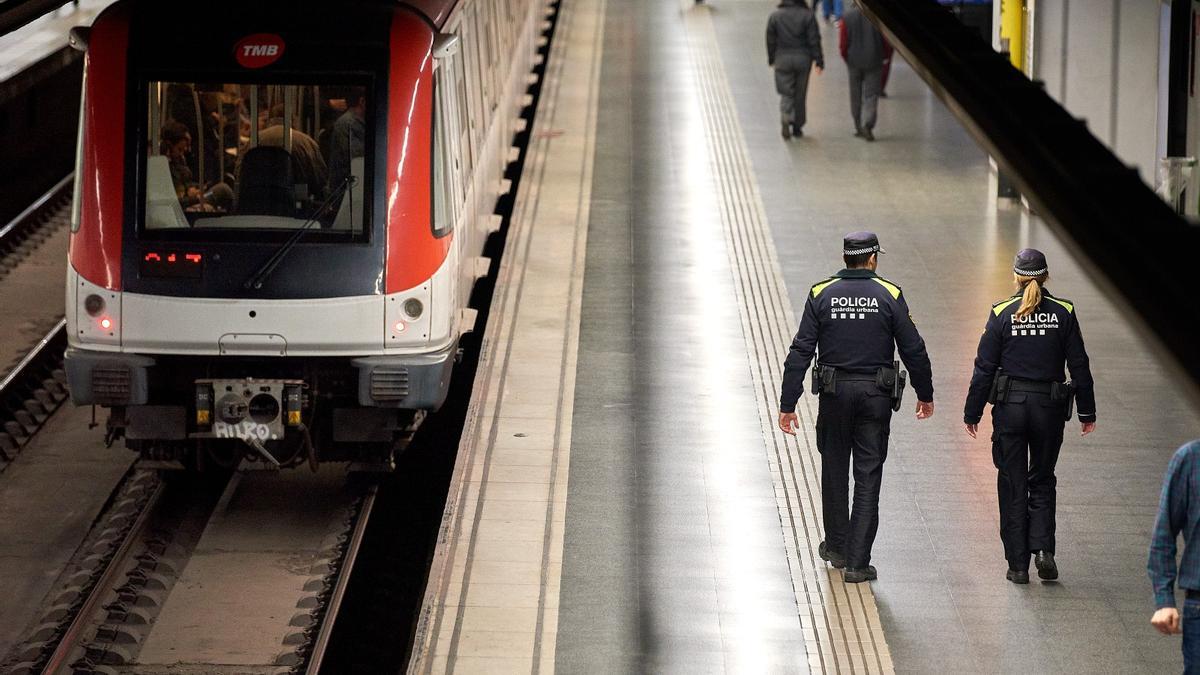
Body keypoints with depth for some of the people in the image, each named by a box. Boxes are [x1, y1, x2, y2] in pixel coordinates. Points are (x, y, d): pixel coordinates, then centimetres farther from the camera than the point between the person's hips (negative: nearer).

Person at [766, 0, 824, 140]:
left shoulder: (775, 16, -2)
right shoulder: (808, 15, -6)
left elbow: (771, 40, 4)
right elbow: (814, 40, -6)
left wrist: (771, 59, 16)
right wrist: (819, 61, -3)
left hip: (783, 59, 0)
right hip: (803, 59, 0)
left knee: (786, 93, 3)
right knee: (800, 94, 11)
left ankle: (785, 118, -24)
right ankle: (797, 127, 17)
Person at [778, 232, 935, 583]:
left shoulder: (821, 294, -2)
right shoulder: (890, 295, -4)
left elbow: (801, 352, -5)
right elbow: (913, 350, -2)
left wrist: (788, 404, -3)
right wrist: (925, 394, 12)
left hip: (834, 394, 1)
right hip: (875, 395, -1)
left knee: (834, 468, 19)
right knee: (868, 477, 3)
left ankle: (837, 546, 31)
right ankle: (857, 562, 0)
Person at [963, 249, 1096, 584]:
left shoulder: (1002, 314, -5)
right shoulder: (1063, 313, -2)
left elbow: (984, 367, -4)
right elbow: (1079, 365, 1)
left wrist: (972, 413, 3)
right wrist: (1087, 412, 9)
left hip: (1009, 406, -1)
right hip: (1049, 406, 1)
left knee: (1012, 485, 7)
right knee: (1042, 481, 17)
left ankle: (1018, 564, 7)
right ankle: (1044, 549, -2)